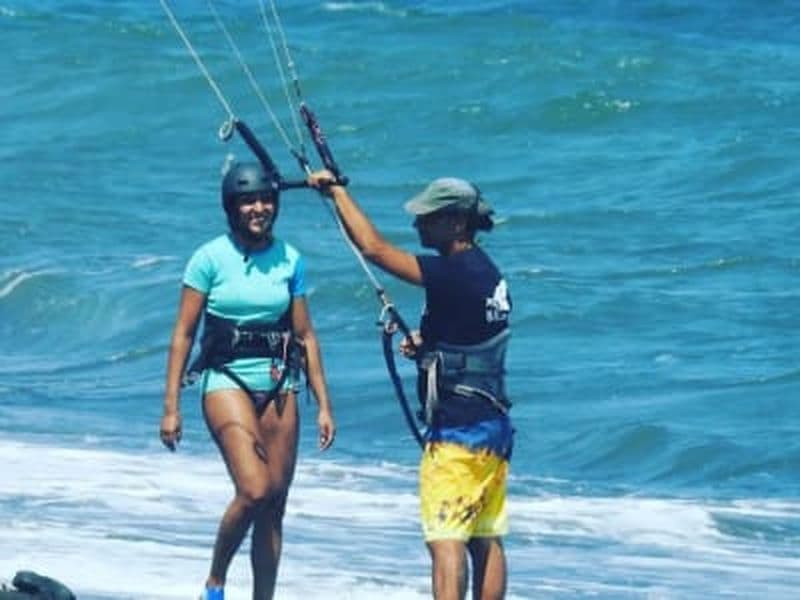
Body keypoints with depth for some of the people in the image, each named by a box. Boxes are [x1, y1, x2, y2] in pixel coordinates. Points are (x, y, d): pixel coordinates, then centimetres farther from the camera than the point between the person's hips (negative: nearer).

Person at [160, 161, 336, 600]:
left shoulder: (290, 261, 8)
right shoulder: (210, 258, -3)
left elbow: (305, 336, 12)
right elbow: (183, 333, -2)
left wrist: (324, 406, 8)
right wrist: (171, 407, -6)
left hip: (278, 386, 4)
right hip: (226, 379, -4)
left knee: (275, 504, 1)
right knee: (253, 490, -19)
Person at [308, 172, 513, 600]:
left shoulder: (454, 274, -18)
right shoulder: (486, 273, 11)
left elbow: (374, 249, -20)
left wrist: (336, 192, -10)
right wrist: (427, 341, 10)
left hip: (457, 430, -10)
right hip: (493, 425, 10)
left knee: (446, 539, -13)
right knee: (486, 540, 13)